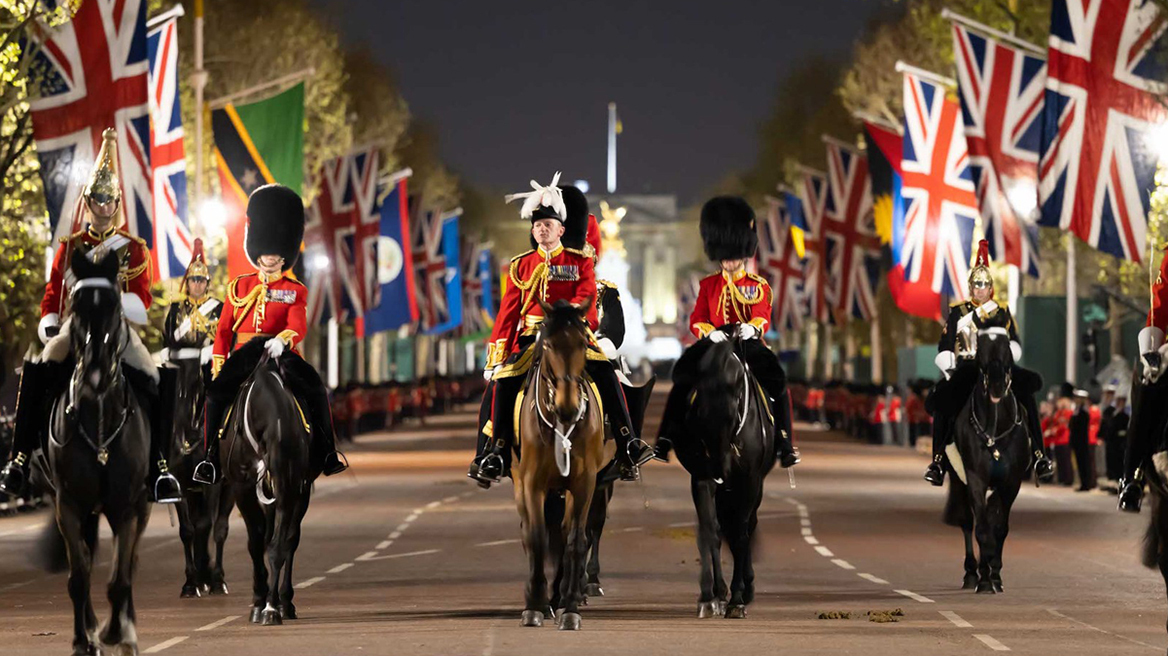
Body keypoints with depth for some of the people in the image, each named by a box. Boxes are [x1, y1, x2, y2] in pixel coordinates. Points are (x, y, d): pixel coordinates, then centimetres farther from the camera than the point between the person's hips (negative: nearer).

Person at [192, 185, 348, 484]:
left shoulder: (295, 290, 9)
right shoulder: (239, 287, 14)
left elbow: (299, 326, -9)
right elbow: (224, 329, 12)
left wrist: (282, 339, -32)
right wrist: (218, 365, 0)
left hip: (282, 354, -1)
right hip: (244, 355, 1)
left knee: (315, 389, -24)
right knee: (217, 392, -25)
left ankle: (327, 455, -13)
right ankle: (211, 457, -18)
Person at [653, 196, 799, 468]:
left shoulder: (759, 286, 8)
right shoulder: (708, 285, 13)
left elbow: (762, 317, -8)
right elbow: (697, 320, 4)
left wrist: (752, 327, -34)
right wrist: (710, 332, -21)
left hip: (749, 342, -1)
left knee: (777, 381, -25)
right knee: (683, 378, -24)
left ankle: (783, 443, -17)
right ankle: (666, 438, -20)